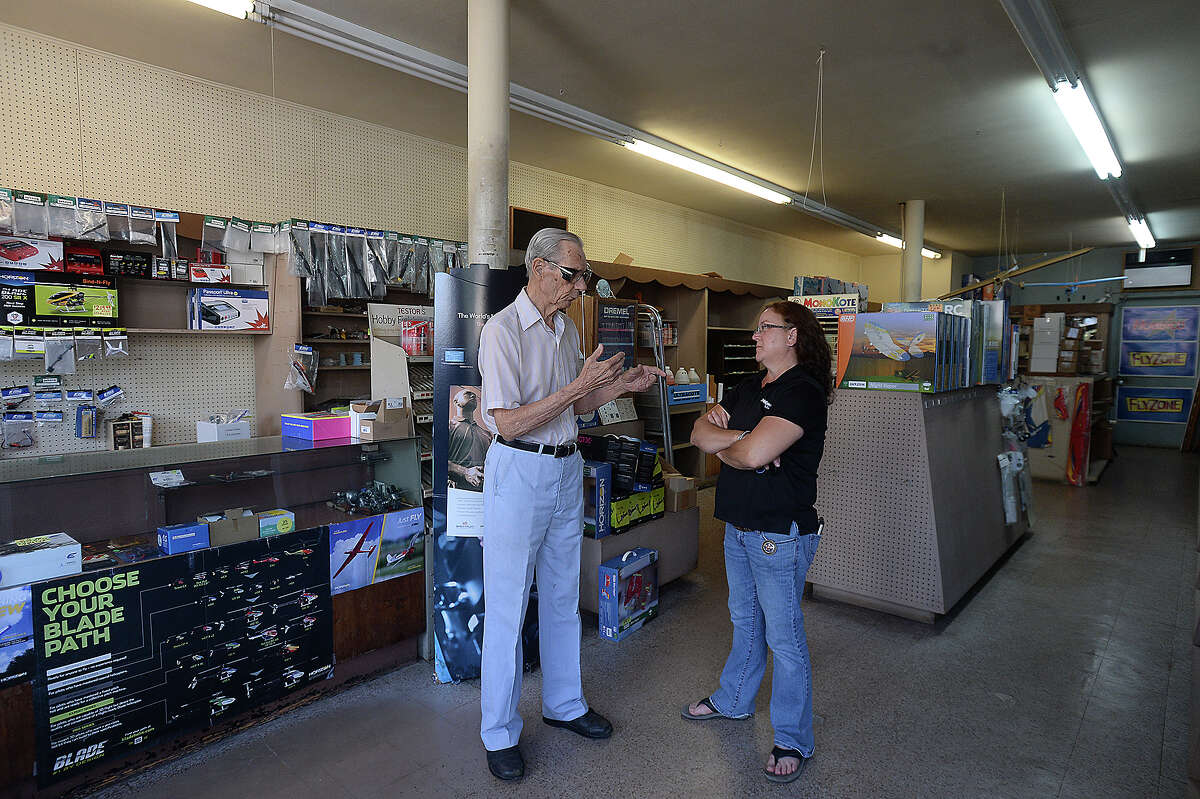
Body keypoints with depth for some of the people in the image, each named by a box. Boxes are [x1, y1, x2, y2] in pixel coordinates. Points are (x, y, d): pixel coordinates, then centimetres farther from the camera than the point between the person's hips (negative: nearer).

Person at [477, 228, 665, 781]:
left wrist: (623, 384, 3)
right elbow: (509, 423, -21)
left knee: (562, 599, 18)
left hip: (567, 470, 8)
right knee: (507, 607, 3)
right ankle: (499, 733, 21)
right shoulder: (503, 330, -15)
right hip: (519, 472, -7)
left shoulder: (567, 329, 10)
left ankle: (563, 704, 36)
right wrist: (580, 386, -24)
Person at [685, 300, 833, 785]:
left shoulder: (802, 392, -18)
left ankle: (793, 741, 22)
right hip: (738, 526, 8)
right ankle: (733, 701, 43)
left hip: (779, 534, -8)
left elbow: (752, 454, -29)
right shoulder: (749, 387, 10)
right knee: (744, 621, 24)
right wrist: (741, 436, -16)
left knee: (784, 636, 5)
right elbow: (700, 433, 1)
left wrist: (722, 445, -8)